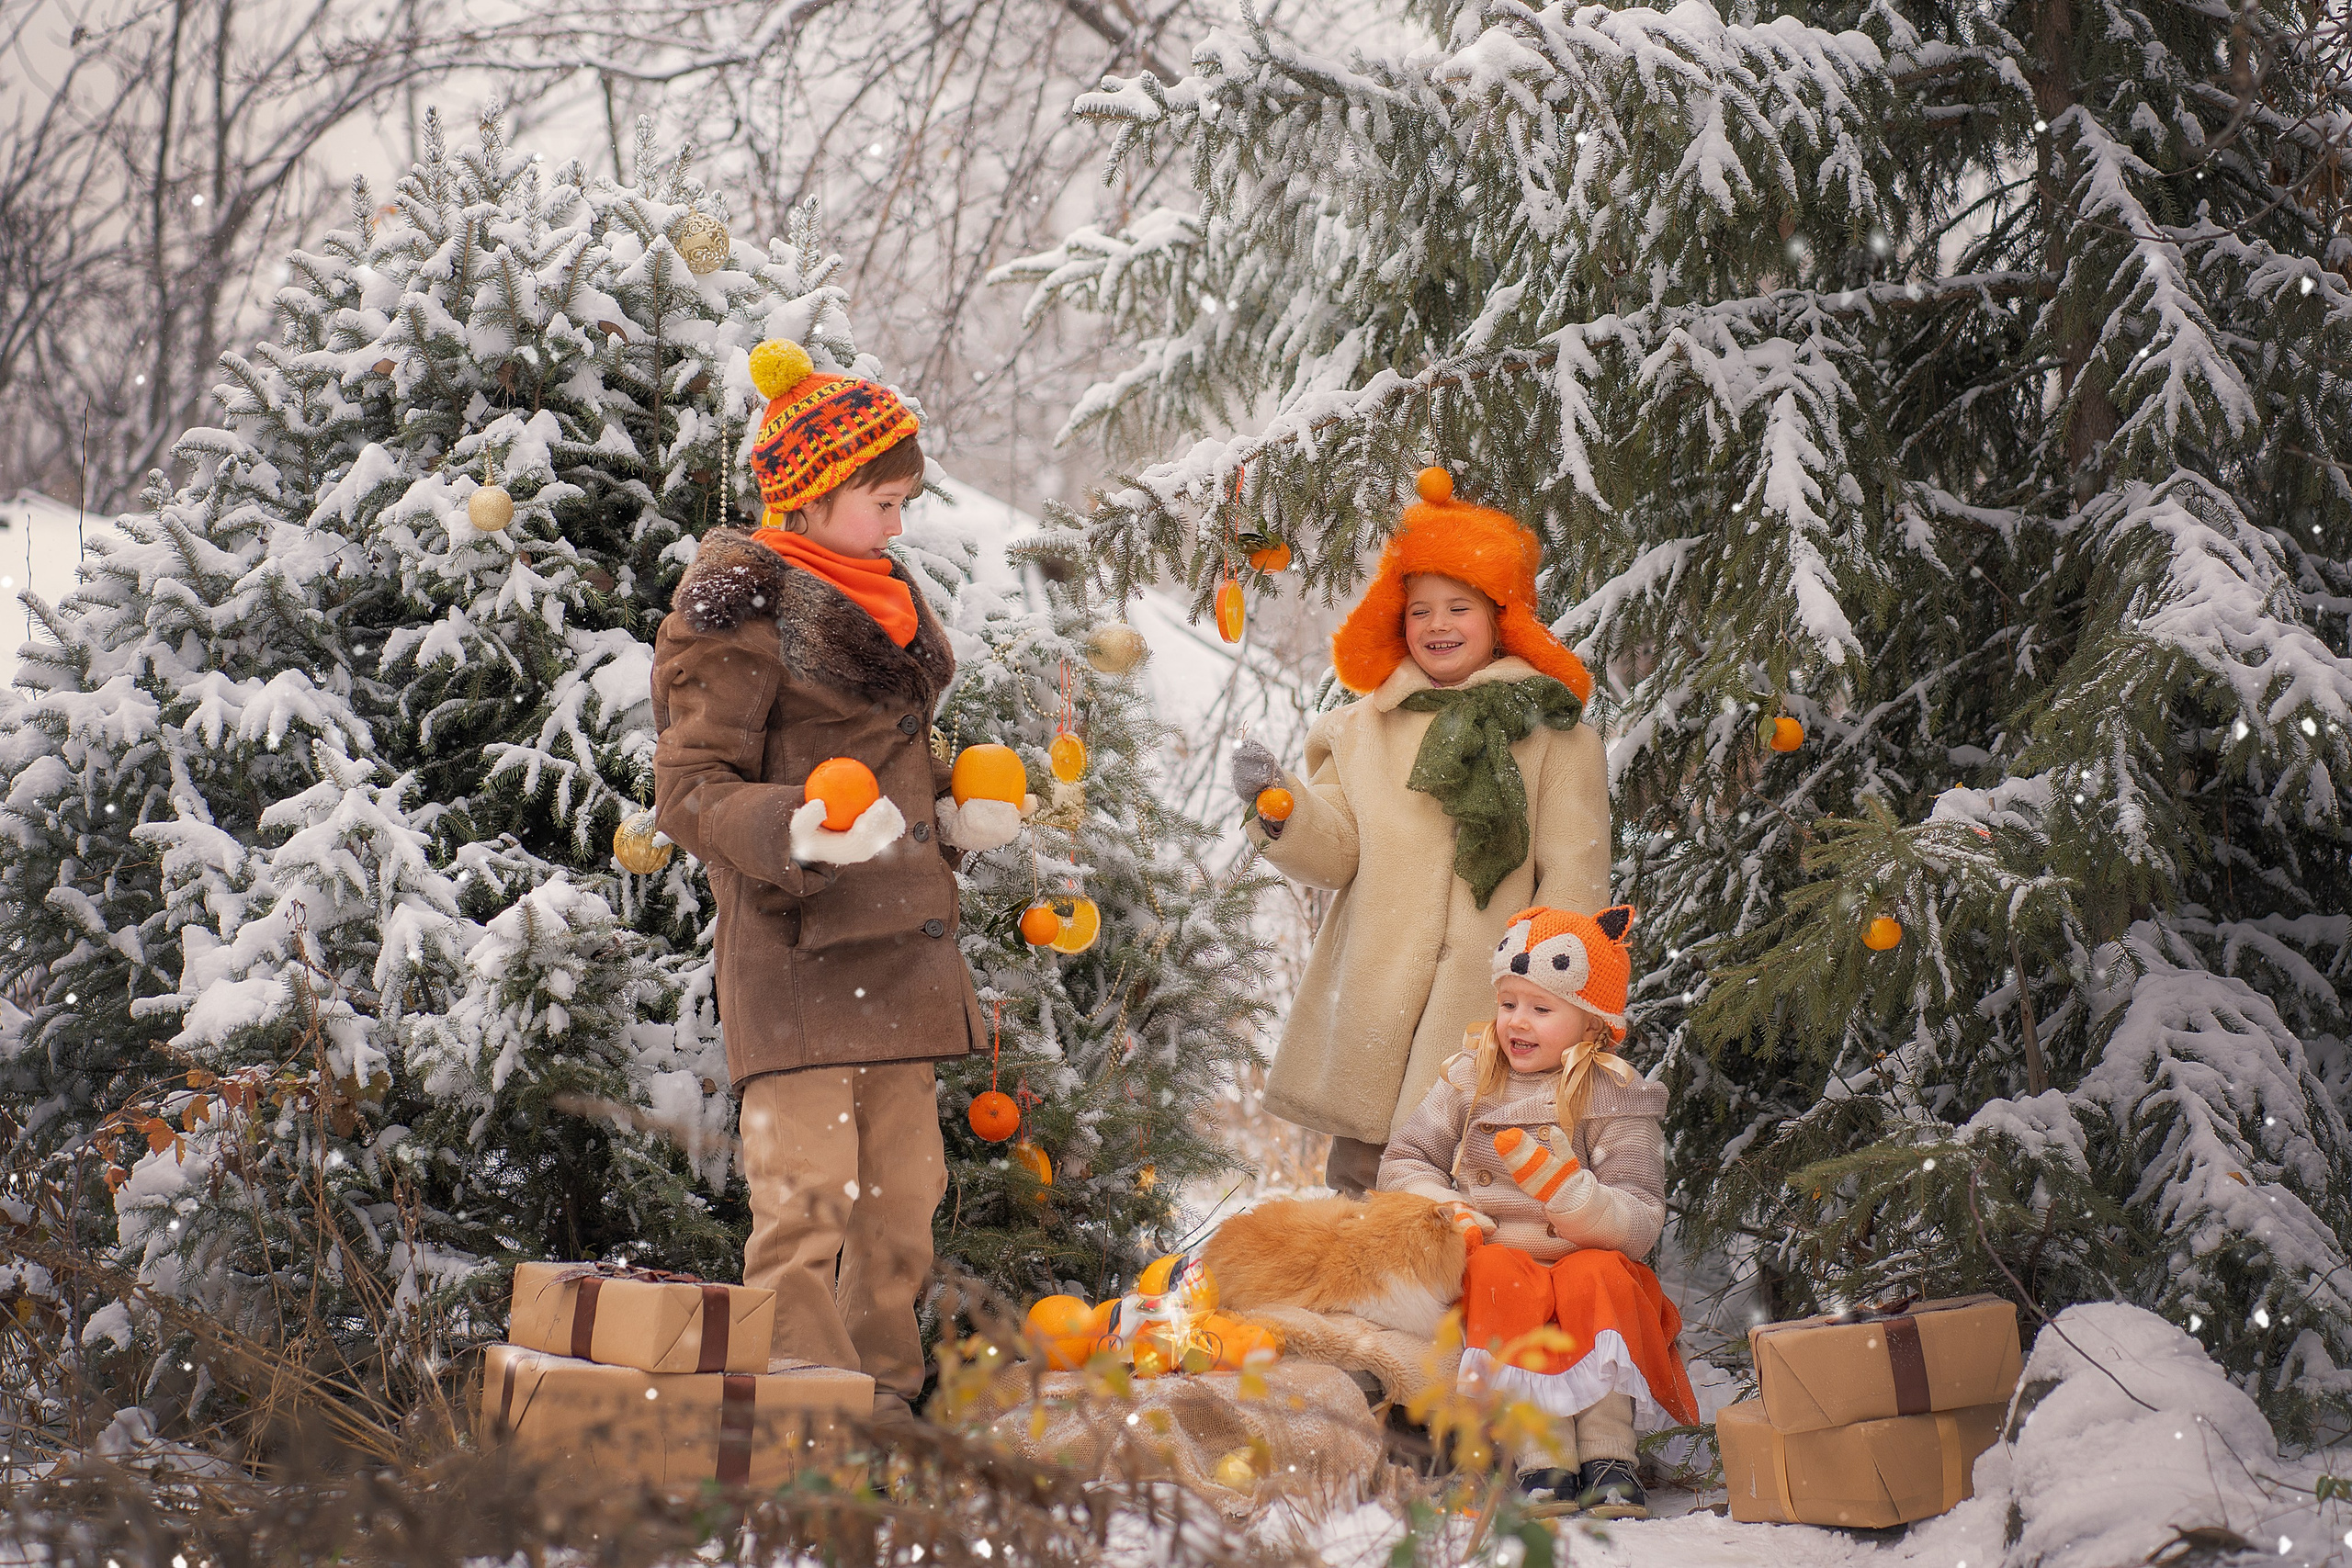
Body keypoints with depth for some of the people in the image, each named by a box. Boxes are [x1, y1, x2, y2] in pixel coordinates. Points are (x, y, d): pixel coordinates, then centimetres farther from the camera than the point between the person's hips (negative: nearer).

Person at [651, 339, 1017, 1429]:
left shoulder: (884, 599, 18)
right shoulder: (739, 611, -8)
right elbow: (691, 789, -13)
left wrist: (952, 825, 14)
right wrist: (797, 833, -30)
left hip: (895, 946, 8)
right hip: (793, 943, -8)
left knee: (901, 1192, 10)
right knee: (807, 1188, -13)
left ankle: (882, 1394, 19)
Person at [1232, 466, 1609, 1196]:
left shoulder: (1555, 736, 6)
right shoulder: (1366, 729, 17)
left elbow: (1575, 885, 2)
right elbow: (1335, 853, 9)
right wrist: (1279, 804, -10)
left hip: (1488, 1010, -3)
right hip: (1374, 1012, 3)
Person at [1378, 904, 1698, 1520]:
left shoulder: (1616, 1098, -2)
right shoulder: (1469, 1082, 10)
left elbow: (1639, 1228, -12)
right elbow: (1403, 1163, 11)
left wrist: (1563, 1186, -30)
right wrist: (1447, 1209, -10)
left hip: (1587, 1260, -1)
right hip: (1496, 1256, 1)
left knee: (1598, 1275, -34)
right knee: (1502, 1274, -32)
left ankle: (1609, 1454, -34)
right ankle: (1543, 1458, -39)